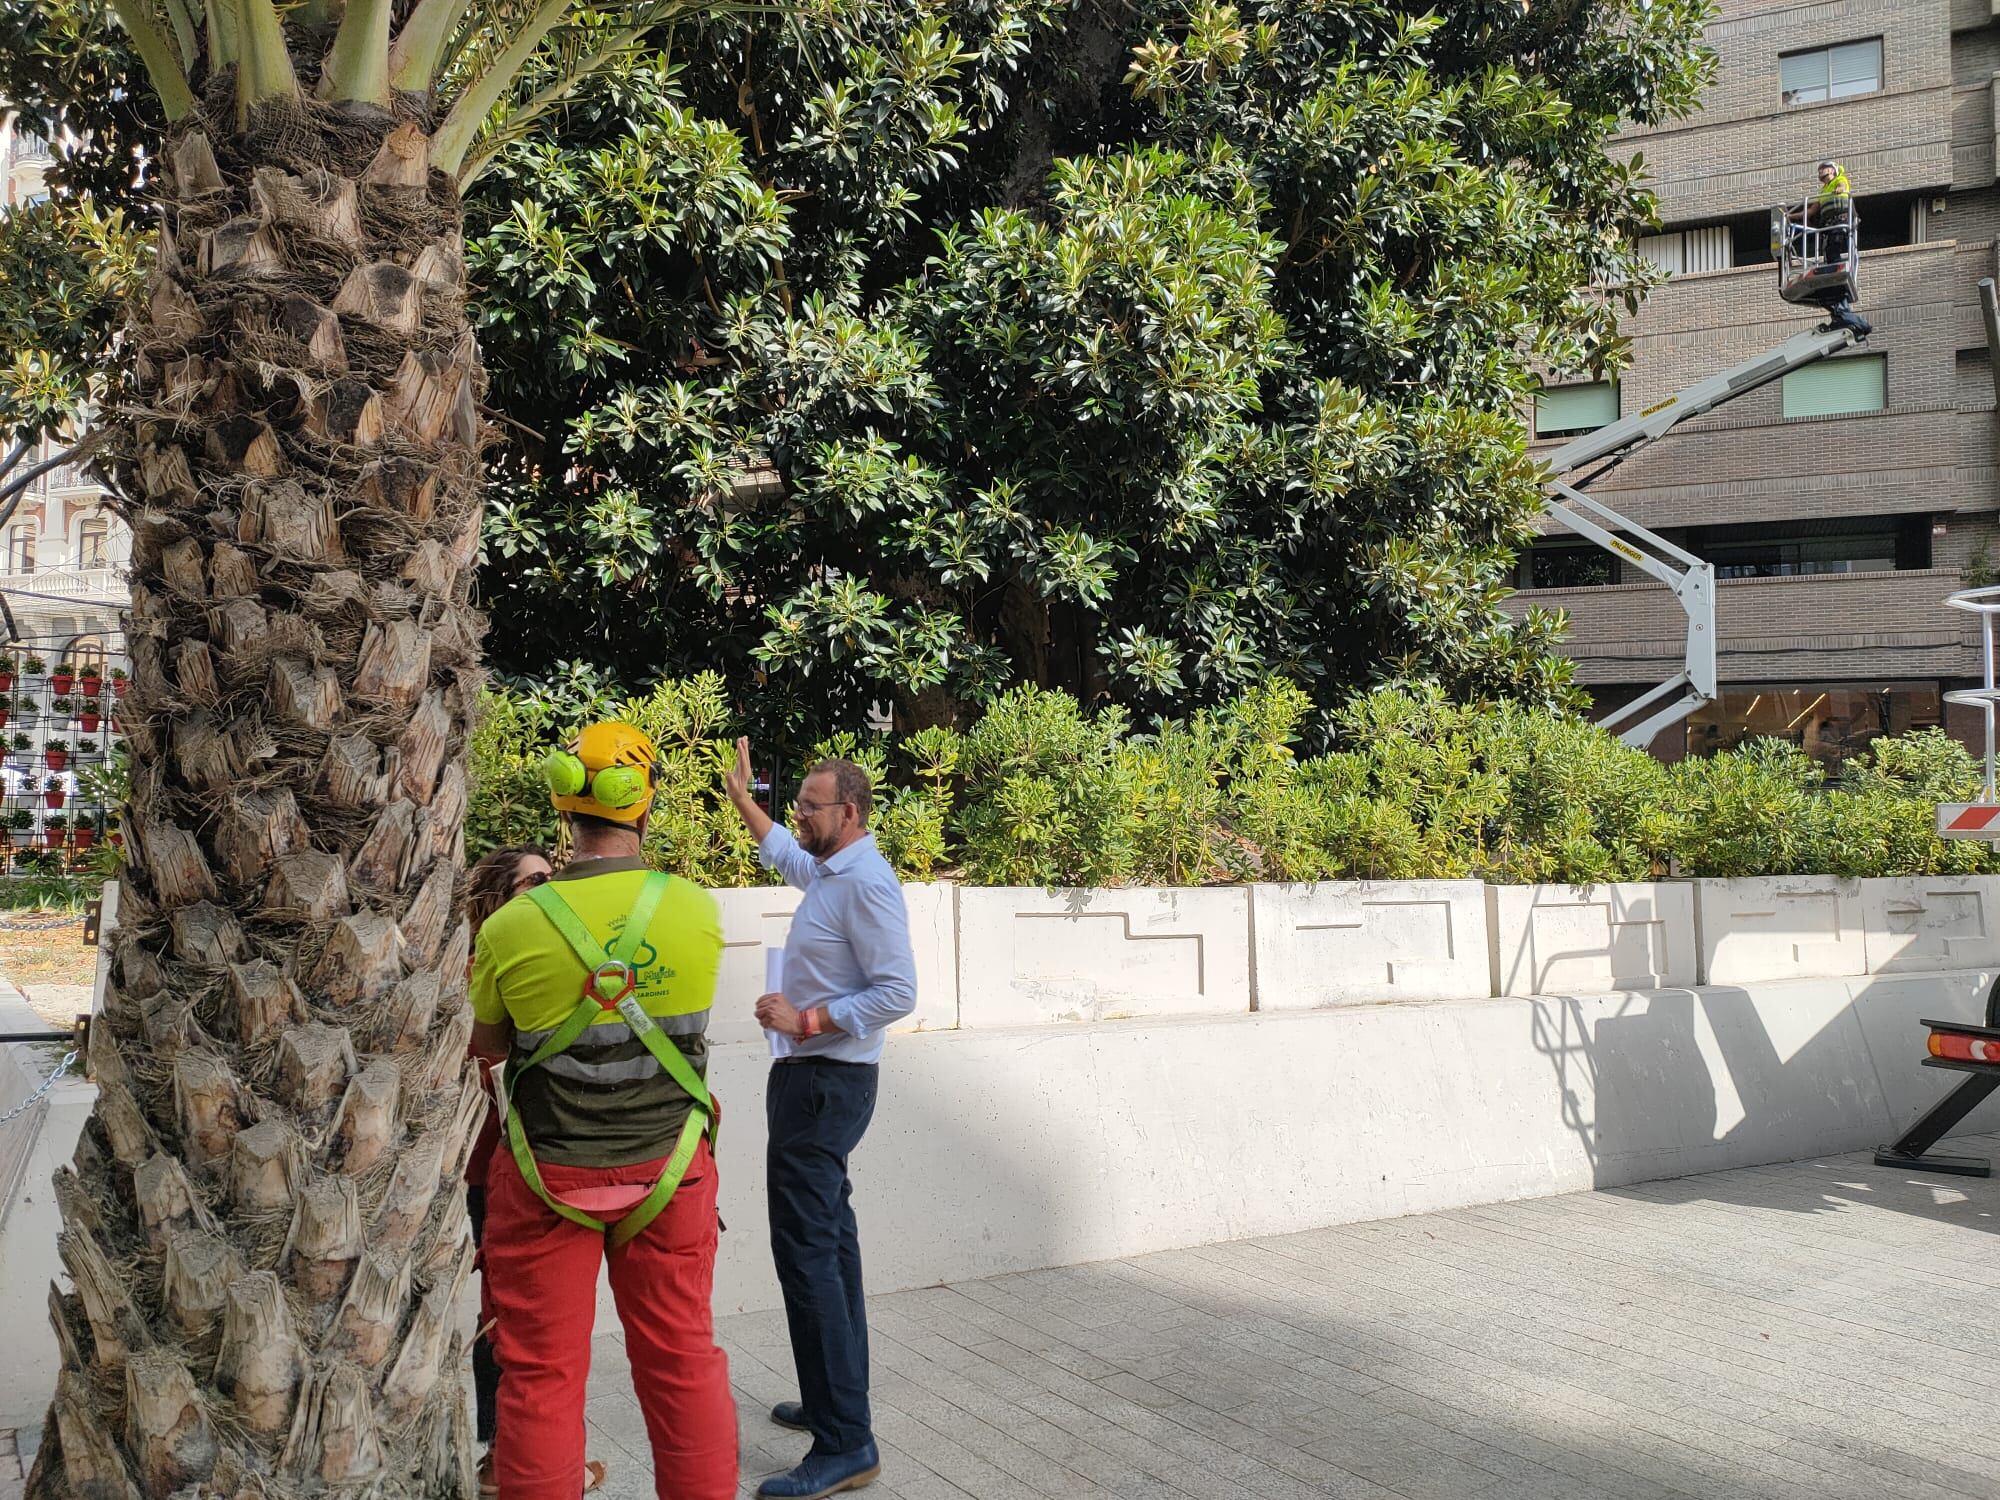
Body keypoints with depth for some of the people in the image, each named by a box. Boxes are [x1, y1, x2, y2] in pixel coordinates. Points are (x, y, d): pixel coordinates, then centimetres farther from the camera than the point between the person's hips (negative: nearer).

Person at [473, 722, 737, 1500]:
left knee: (542, 1376, 12)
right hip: (670, 1169, 2)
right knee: (684, 1362, 15)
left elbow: (486, 1043, 1)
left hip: (549, 1178, -2)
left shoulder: (514, 926, -16)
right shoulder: (696, 909, -12)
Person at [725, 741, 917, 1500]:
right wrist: (743, 800, 38)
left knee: (807, 1252, -12)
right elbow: (782, 852, 35)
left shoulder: (865, 883, -19)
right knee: (828, 1243, 16)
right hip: (811, 1080, 10)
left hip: (825, 1084, -10)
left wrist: (805, 1021, -22)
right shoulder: (827, 870, 11)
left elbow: (897, 993, -25)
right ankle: (837, 1401, 27)